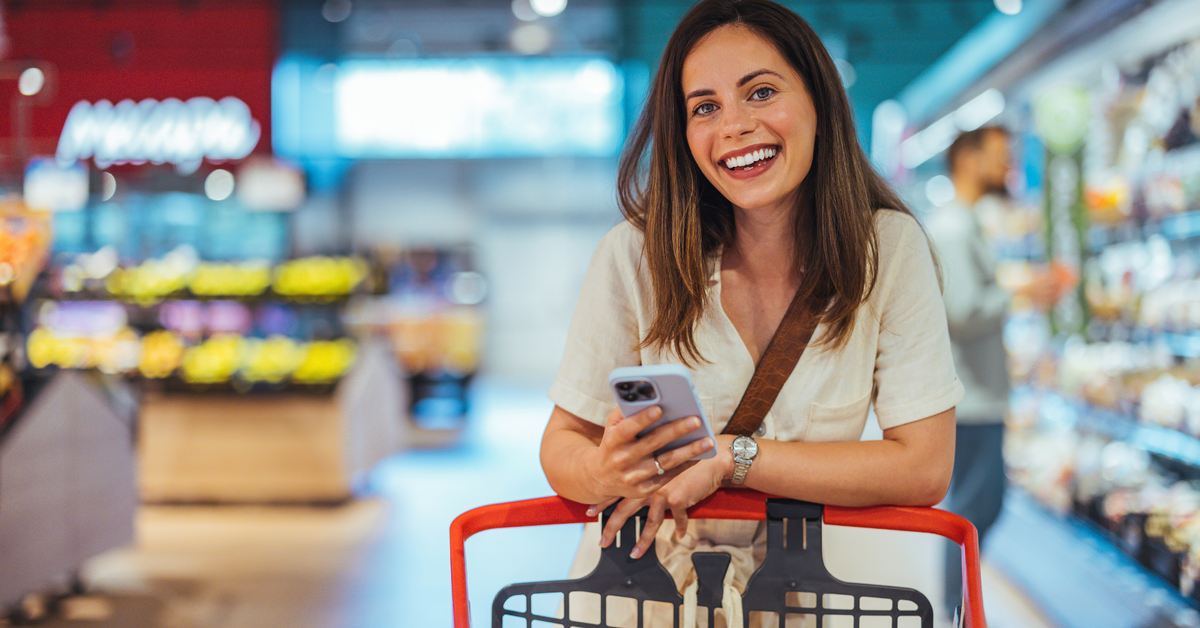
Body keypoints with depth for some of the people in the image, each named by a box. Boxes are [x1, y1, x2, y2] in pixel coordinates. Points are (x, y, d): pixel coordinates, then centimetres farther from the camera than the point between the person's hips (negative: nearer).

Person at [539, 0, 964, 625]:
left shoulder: (889, 249, -8)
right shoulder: (634, 256, -9)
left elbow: (924, 468, -11)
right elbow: (562, 447, -3)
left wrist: (726, 456, -19)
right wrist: (604, 475, -27)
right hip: (643, 577, 0)